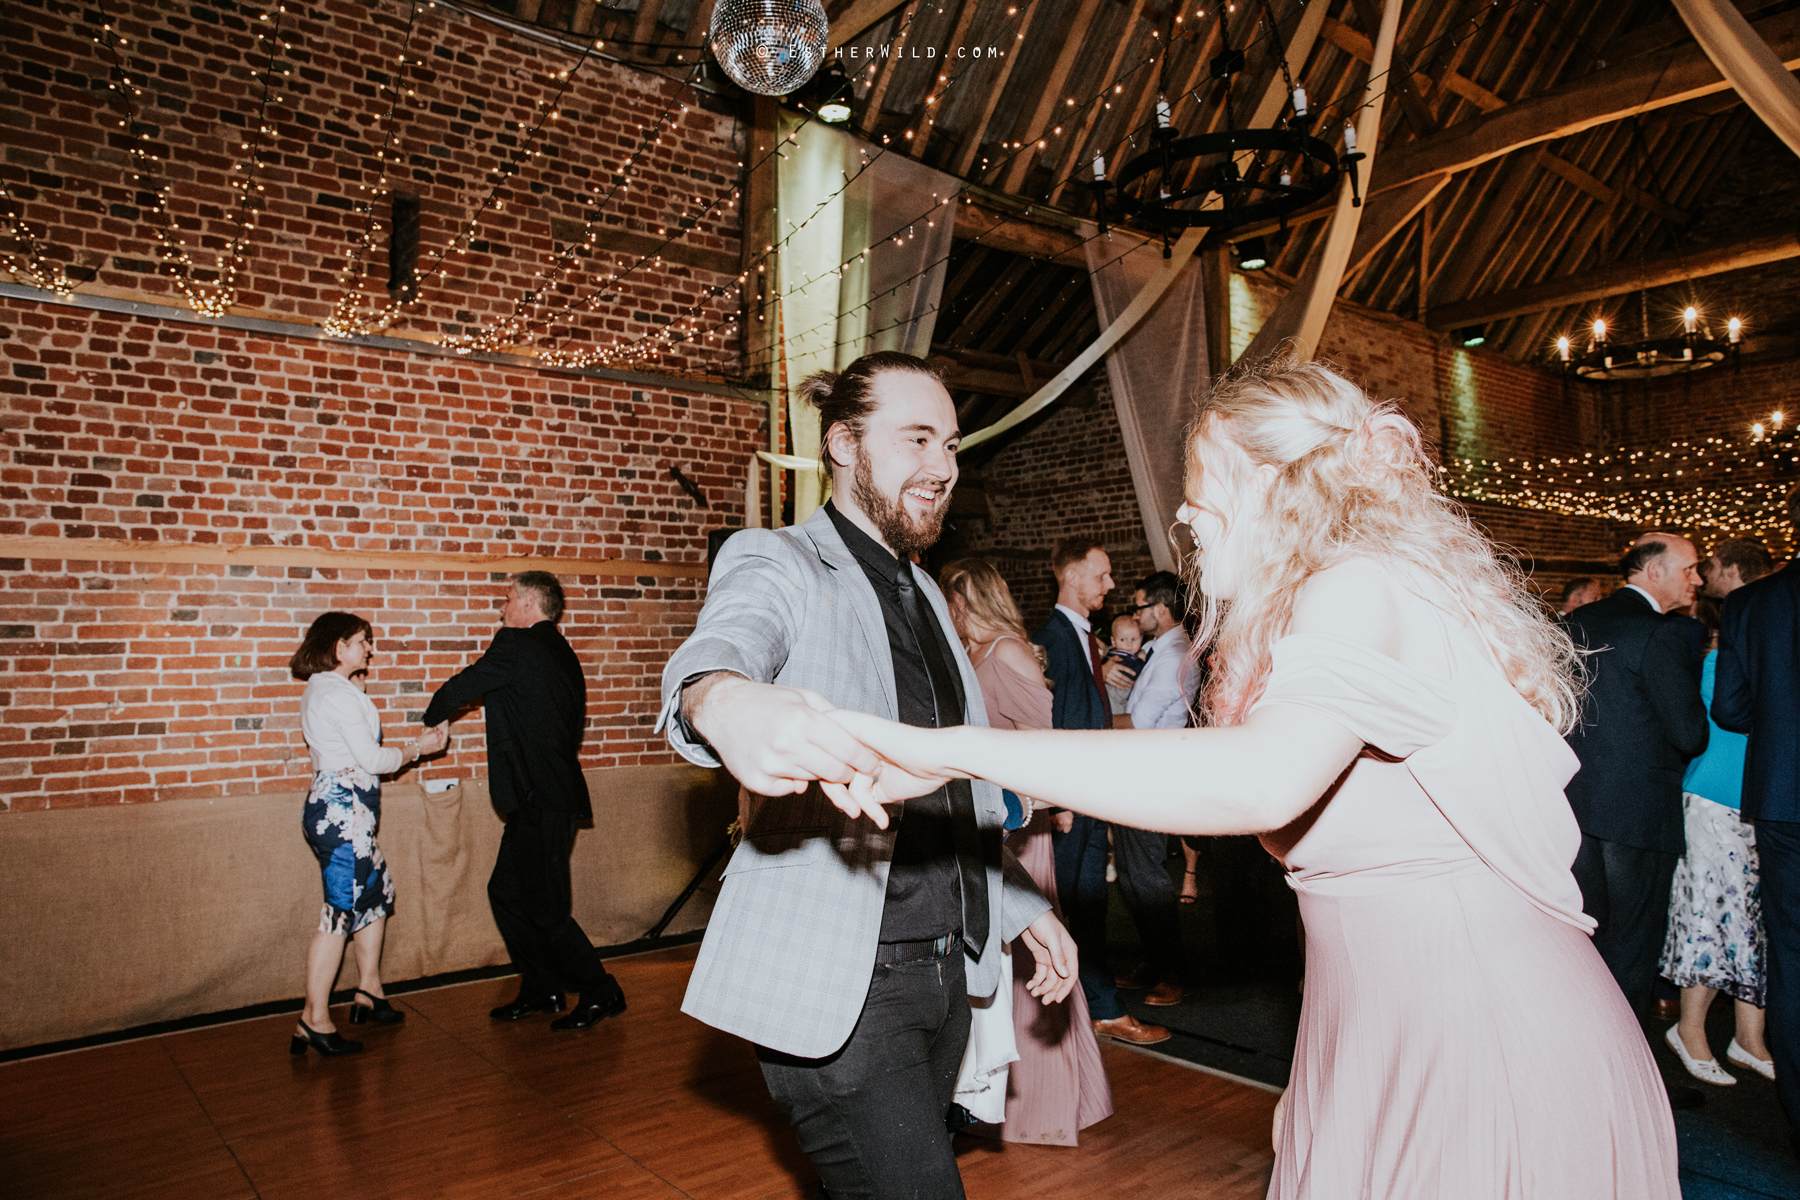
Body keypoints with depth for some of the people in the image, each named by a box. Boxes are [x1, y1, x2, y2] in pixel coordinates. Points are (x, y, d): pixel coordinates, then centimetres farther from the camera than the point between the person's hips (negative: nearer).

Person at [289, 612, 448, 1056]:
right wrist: (417, 749, -1)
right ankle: (314, 1020, -2)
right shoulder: (338, 692, -15)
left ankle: (369, 993, 23)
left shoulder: (319, 690, 17)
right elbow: (371, 758, -15)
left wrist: (412, 746, 17)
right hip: (342, 812, -11)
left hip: (333, 807, 11)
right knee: (340, 911, -7)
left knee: (378, 894, 16)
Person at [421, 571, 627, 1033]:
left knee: (545, 910, -1)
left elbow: (460, 688, -3)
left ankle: (600, 992, 10)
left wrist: (433, 718, 18)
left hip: (541, 801, -9)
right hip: (554, 794, 9)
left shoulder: (516, 646, -12)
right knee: (505, 892, 17)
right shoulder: (563, 654, 14)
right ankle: (540, 989, 25)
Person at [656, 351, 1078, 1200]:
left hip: (944, 963, 7)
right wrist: (727, 703, -54)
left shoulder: (924, 594, 16)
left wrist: (1018, 906, 17)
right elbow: (716, 649, -31)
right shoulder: (775, 563, -6)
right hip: (833, 983, -7)